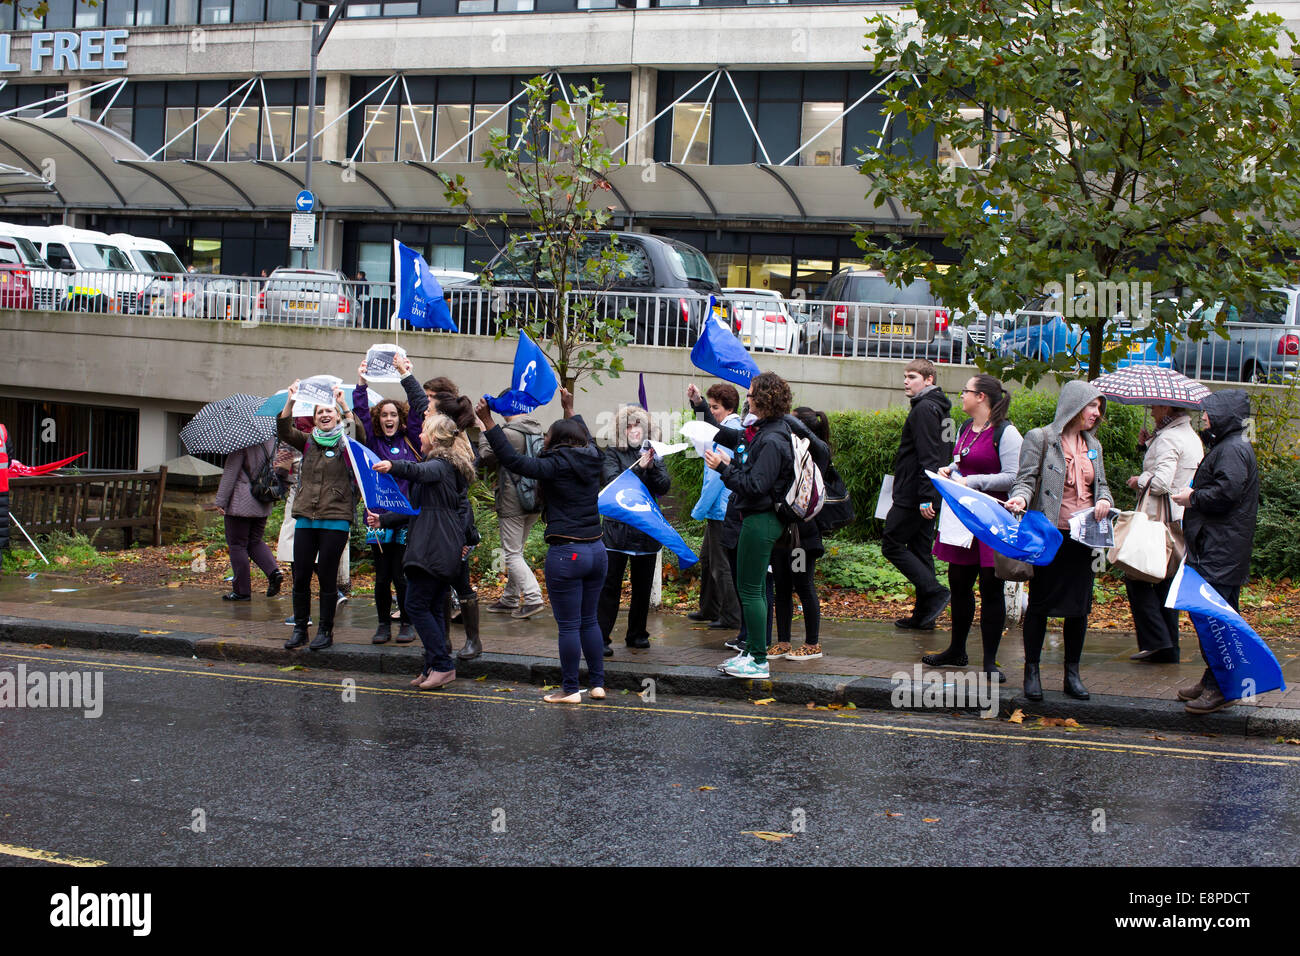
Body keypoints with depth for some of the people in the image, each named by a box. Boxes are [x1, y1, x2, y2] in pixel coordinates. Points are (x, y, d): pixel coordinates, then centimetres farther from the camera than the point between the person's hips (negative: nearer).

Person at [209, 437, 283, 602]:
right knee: (255, 542, 19)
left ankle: (242, 590, 4)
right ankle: (274, 571, -3)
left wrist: (220, 501, -12)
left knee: (237, 545, 3)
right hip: (262, 505, 7)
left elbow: (230, 472, -15)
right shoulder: (270, 440, 7)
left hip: (240, 504, -7)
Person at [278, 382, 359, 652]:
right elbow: (284, 430, -2)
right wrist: (291, 400, -15)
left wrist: (343, 405, -25)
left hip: (335, 520, -3)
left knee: (327, 577, -1)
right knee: (300, 576, 4)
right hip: (306, 518, 3)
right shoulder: (308, 443, 11)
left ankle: (325, 630, 10)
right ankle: (299, 629, 16)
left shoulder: (346, 443, 2)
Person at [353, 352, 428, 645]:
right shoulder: (374, 442, 10)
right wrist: (361, 384, -3)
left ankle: (407, 623, 13)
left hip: (406, 517, -2)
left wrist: (407, 375, -2)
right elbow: (361, 412, 5)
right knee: (381, 577, 5)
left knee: (401, 575, -1)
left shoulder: (411, 440, 6)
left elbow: (420, 406, 1)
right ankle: (383, 623, 16)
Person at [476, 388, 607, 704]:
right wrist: (569, 410, 44)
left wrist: (488, 422, -11)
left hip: (566, 553, -7)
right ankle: (598, 684, 20)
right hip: (597, 549, 7)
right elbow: (586, 438, 31)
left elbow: (513, 461, -15)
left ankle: (570, 690, 6)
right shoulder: (591, 461, 8)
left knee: (568, 625, 0)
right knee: (589, 620, 16)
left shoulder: (556, 466, -10)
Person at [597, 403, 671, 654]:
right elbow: (613, 482, -14)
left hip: (647, 528, 4)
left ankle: (637, 634, 23)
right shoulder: (611, 454, 1)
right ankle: (600, 638, -6)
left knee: (643, 586, 11)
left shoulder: (654, 454, 11)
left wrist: (652, 466, -16)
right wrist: (639, 467, -23)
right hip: (617, 528, -4)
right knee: (610, 586, -7)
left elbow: (664, 487, 1)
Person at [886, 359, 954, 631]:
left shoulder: (924, 409, -15)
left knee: (891, 544, -4)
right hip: (928, 496, 10)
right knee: (920, 550, 12)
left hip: (913, 496, -10)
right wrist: (928, 495, 19)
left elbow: (928, 457, -22)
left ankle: (934, 592, -10)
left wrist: (925, 496, -25)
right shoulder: (940, 408, 16)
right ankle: (924, 615, 14)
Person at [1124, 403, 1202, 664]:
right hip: (1184, 518, 9)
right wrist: (1149, 444, 13)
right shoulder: (1192, 437, 16)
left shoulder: (1168, 438, -14)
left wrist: (1139, 480, -4)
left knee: (1136, 577, -3)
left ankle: (1156, 640, -12)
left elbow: (1161, 481, -22)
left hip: (1161, 519, -9)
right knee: (1166, 581, 12)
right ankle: (1169, 649, 12)